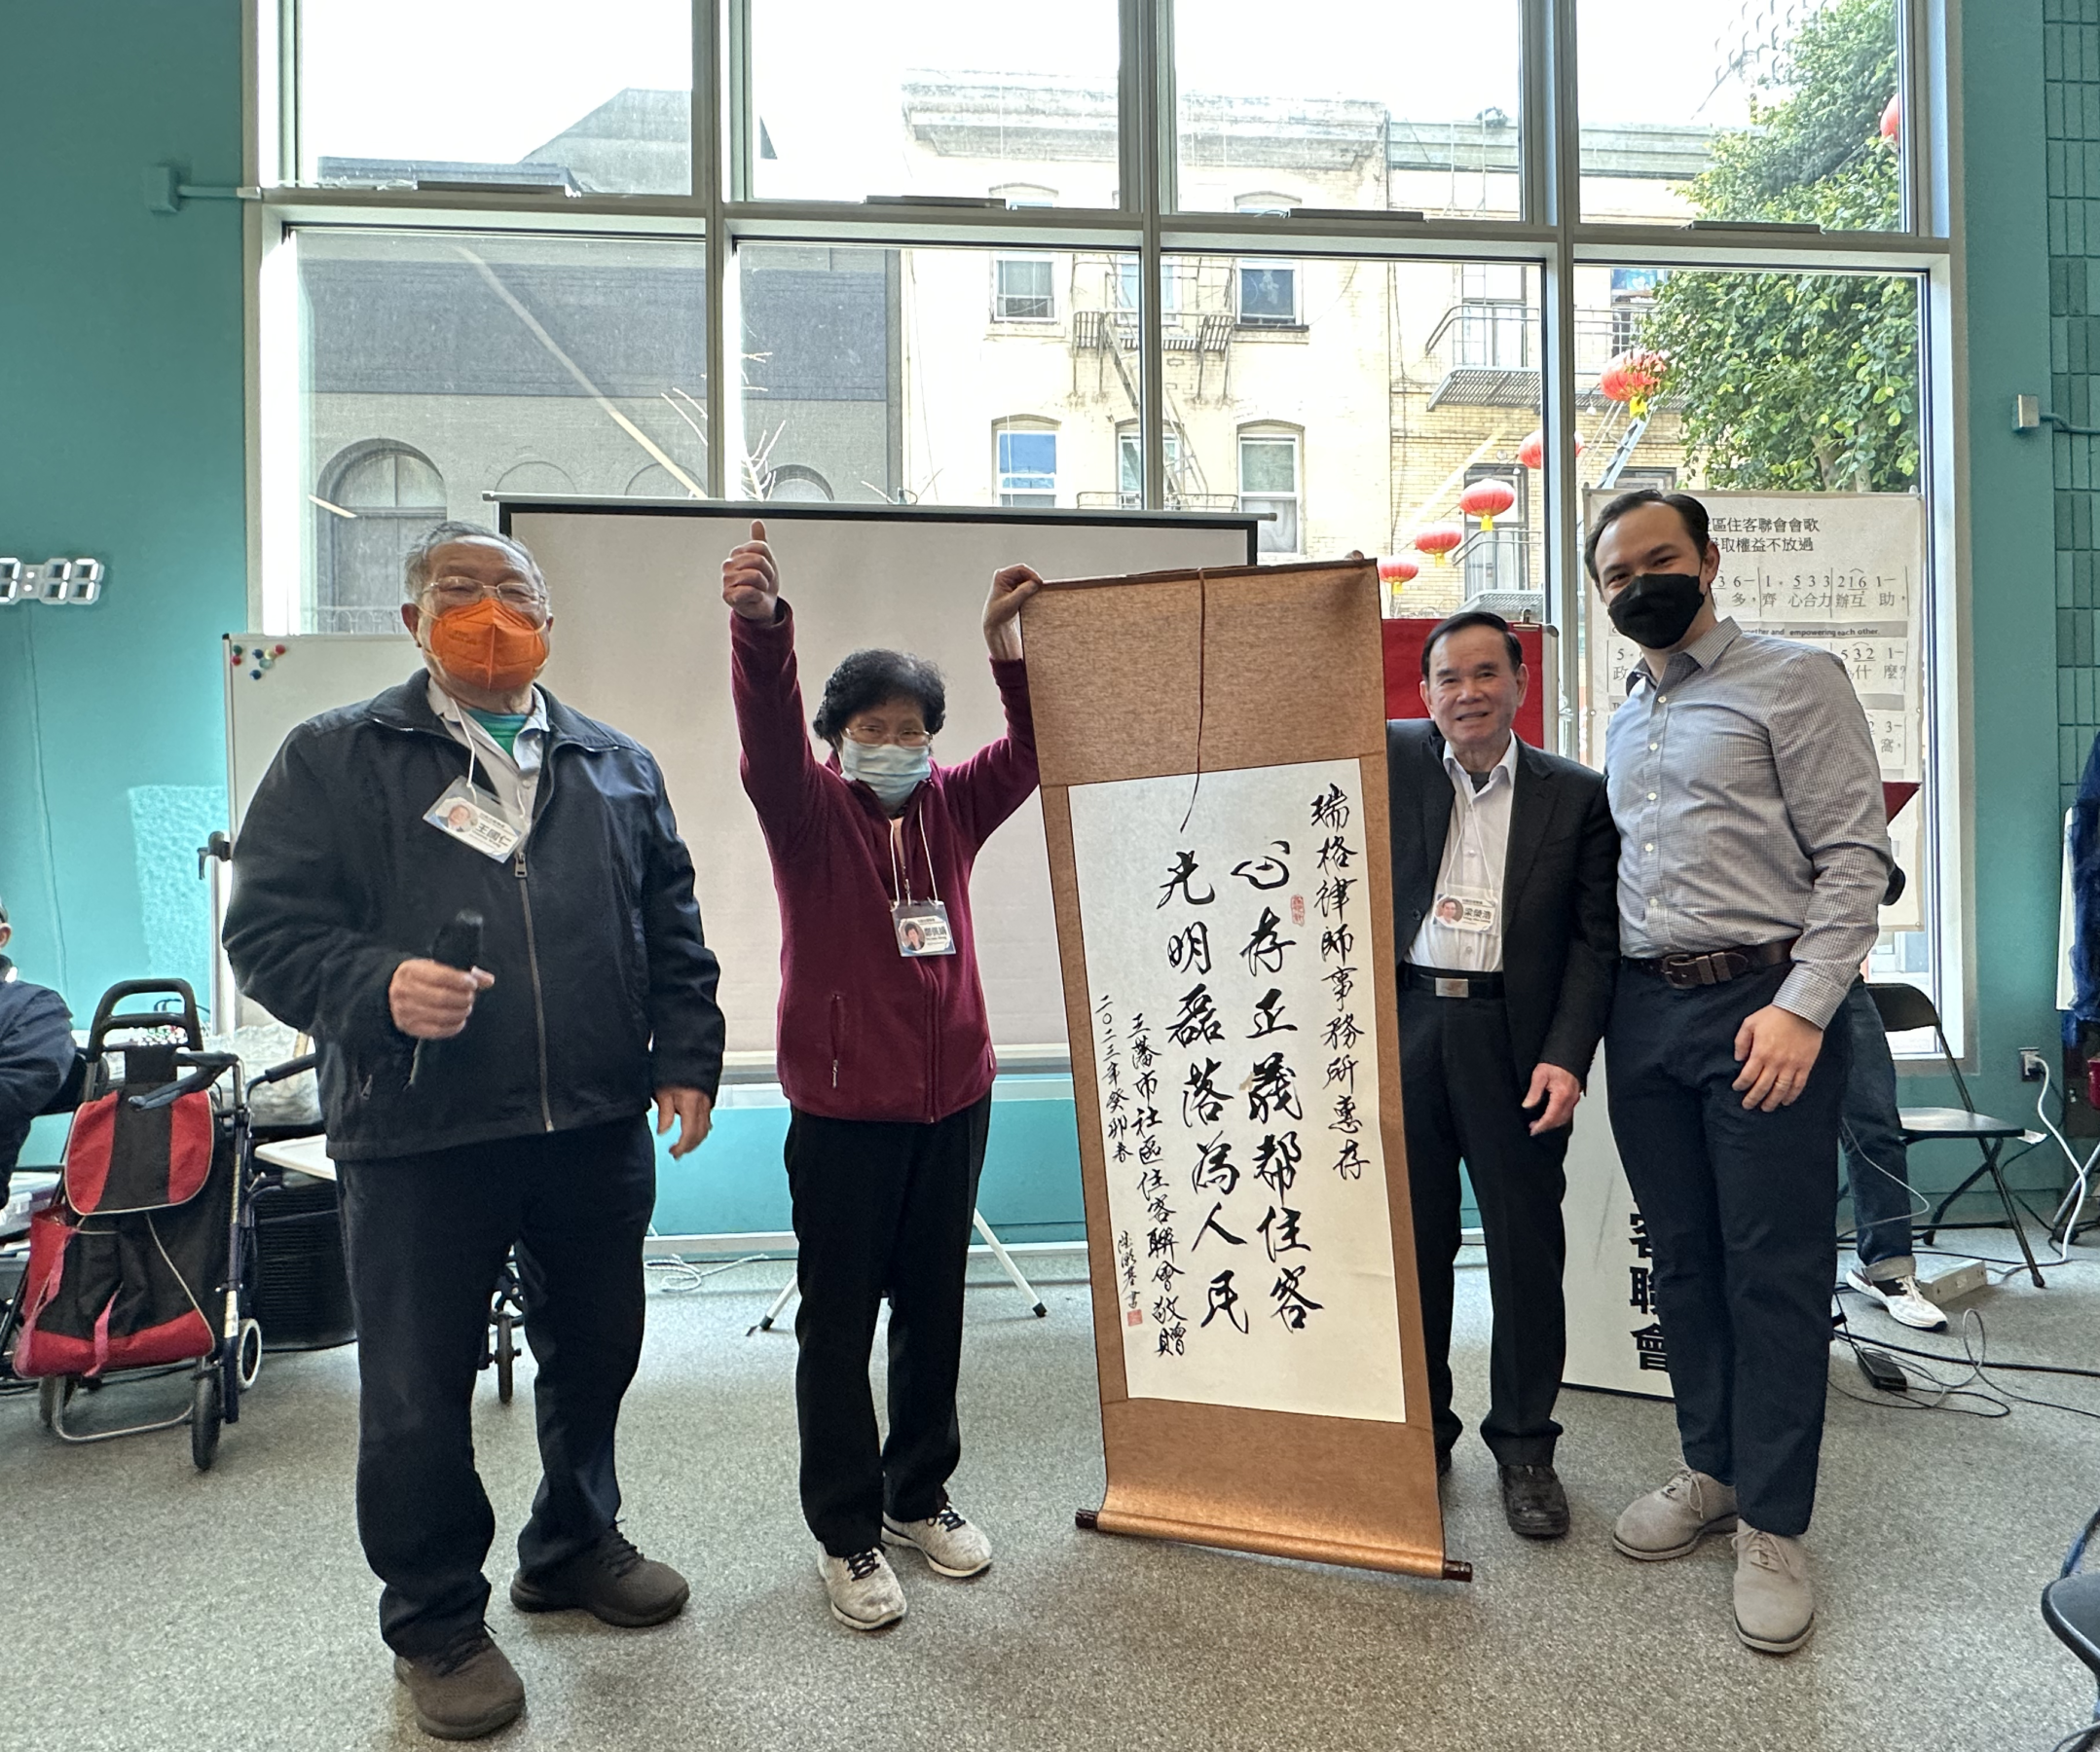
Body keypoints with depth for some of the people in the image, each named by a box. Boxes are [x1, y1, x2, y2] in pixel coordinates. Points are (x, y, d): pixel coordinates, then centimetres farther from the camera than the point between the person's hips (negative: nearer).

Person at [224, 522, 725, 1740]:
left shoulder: (617, 766, 11)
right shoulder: (334, 758, 2)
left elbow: (674, 932, 13)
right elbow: (267, 928, -4)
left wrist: (686, 1060, 5)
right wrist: (375, 986, -22)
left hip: (597, 1132, 4)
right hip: (418, 1139, -3)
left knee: (596, 1353, 18)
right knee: (419, 1389, 8)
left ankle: (575, 1545, 43)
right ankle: (436, 1619, 32)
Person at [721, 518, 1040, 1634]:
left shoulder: (950, 804, 8)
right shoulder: (806, 806, -5)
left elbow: (1033, 752, 6)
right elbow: (768, 735, -24)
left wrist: (1008, 646, -5)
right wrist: (759, 624, -42)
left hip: (952, 1093, 5)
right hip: (843, 1104, -4)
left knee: (934, 1307, 16)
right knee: (838, 1320, 5)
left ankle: (920, 1495, 34)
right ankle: (846, 1532, 21)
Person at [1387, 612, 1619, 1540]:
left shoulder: (1578, 795, 3)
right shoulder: (1392, 759, 6)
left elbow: (1594, 939, 0)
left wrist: (1566, 1055, -9)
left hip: (1513, 1040, -1)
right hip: (1403, 1032, 1)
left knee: (1526, 1246, 7)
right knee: (1412, 1241, 11)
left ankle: (1524, 1446, 25)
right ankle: (1418, 1432, 28)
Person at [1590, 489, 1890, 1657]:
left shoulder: (1793, 679, -1)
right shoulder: (1625, 722, 18)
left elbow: (1855, 854, -8)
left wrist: (1802, 1006, -18)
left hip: (1762, 1005, -6)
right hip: (1646, 1013, 6)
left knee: (1776, 1271, 0)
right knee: (1683, 1260, 12)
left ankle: (1774, 1525, 13)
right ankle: (1713, 1472, 27)